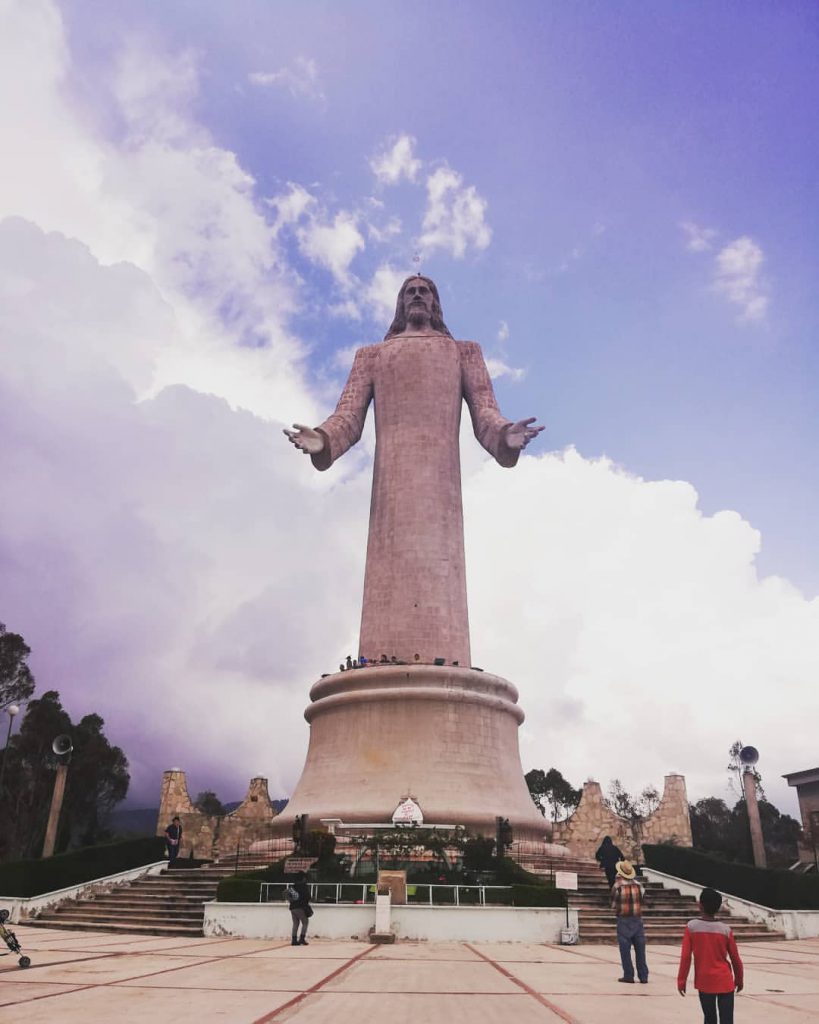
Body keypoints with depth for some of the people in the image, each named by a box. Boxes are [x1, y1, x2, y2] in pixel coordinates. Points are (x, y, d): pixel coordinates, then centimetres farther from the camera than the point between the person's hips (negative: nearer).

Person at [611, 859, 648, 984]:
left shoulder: (617, 886, -11)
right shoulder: (638, 885, -2)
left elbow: (614, 904, -1)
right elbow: (642, 902, 6)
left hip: (623, 920, -3)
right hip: (638, 919, 3)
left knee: (625, 949, 5)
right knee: (640, 949, 10)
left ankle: (628, 976, 7)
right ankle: (643, 976, 13)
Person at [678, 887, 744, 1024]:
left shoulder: (691, 927, -8)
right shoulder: (725, 929, -6)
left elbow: (685, 957, -9)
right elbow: (735, 958, 3)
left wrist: (681, 981, 0)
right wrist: (739, 979, 20)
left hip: (704, 982, 0)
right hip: (725, 982, 0)